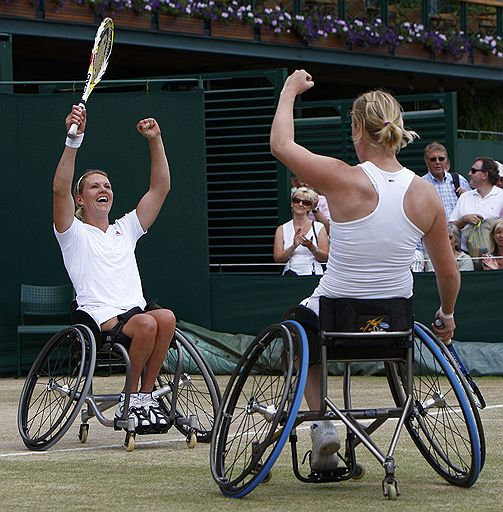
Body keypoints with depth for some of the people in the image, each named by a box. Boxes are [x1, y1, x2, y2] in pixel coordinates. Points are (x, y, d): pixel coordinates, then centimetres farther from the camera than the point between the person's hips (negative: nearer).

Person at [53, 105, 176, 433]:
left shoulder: (125, 230, 26)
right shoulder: (75, 233, 11)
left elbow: (161, 188, 21)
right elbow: (60, 189, -8)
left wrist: (155, 140, 11)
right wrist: (74, 138, -19)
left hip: (136, 312, 5)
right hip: (98, 319, -5)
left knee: (166, 318, -31)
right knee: (147, 323, -35)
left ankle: (145, 396, -17)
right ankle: (128, 402, -15)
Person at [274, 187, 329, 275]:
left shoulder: (319, 227, 9)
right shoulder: (282, 229, 12)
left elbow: (325, 258, 3)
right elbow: (277, 259, 3)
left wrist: (311, 247, -15)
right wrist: (294, 246, -13)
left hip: (314, 274, -1)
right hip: (291, 273, 1)